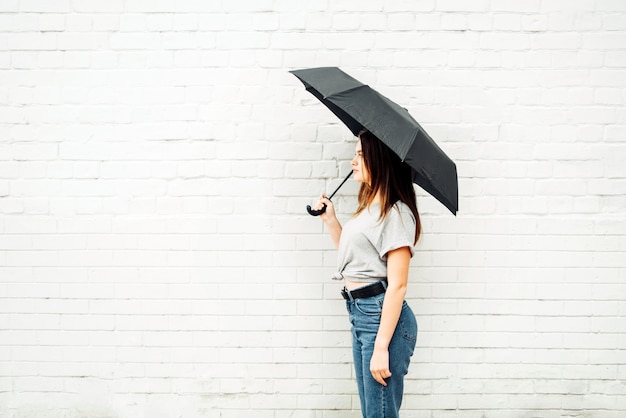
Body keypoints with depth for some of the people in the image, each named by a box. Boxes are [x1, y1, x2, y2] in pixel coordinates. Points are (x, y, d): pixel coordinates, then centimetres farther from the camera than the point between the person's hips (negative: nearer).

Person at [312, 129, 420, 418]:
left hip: (383, 316, -10)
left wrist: (381, 347, -22)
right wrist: (330, 219, 16)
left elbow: (397, 285, -18)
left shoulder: (395, 212, -13)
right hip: (359, 313, 10)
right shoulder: (368, 208, 17)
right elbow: (349, 254, 26)